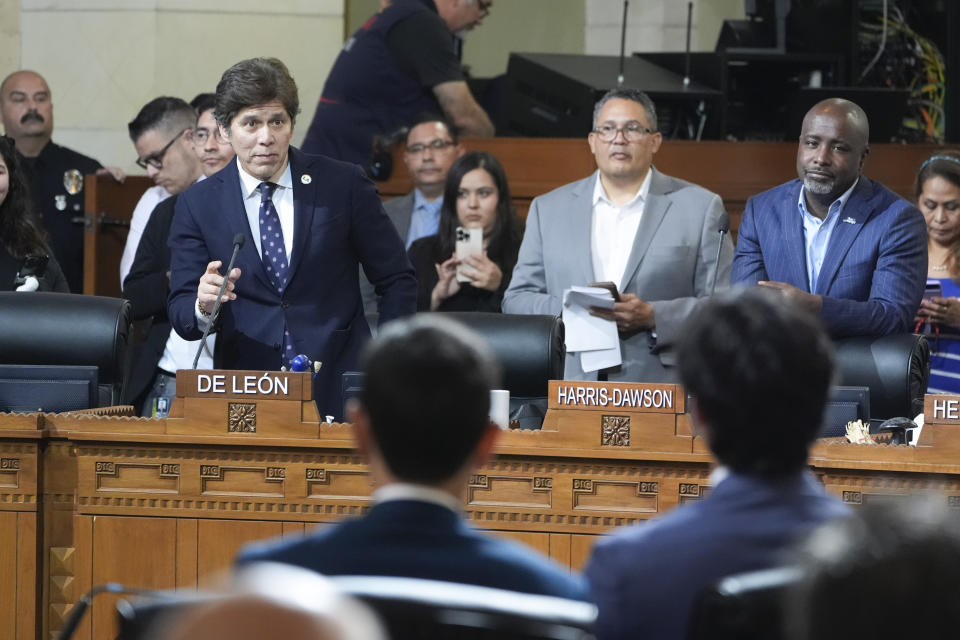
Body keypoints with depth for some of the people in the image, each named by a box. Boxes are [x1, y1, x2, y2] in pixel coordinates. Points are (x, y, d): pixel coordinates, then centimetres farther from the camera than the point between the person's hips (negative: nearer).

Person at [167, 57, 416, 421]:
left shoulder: (343, 185, 3)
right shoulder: (197, 205, 5)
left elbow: (397, 281, 9)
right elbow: (181, 317, 2)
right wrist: (204, 306, -21)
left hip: (338, 393, -1)